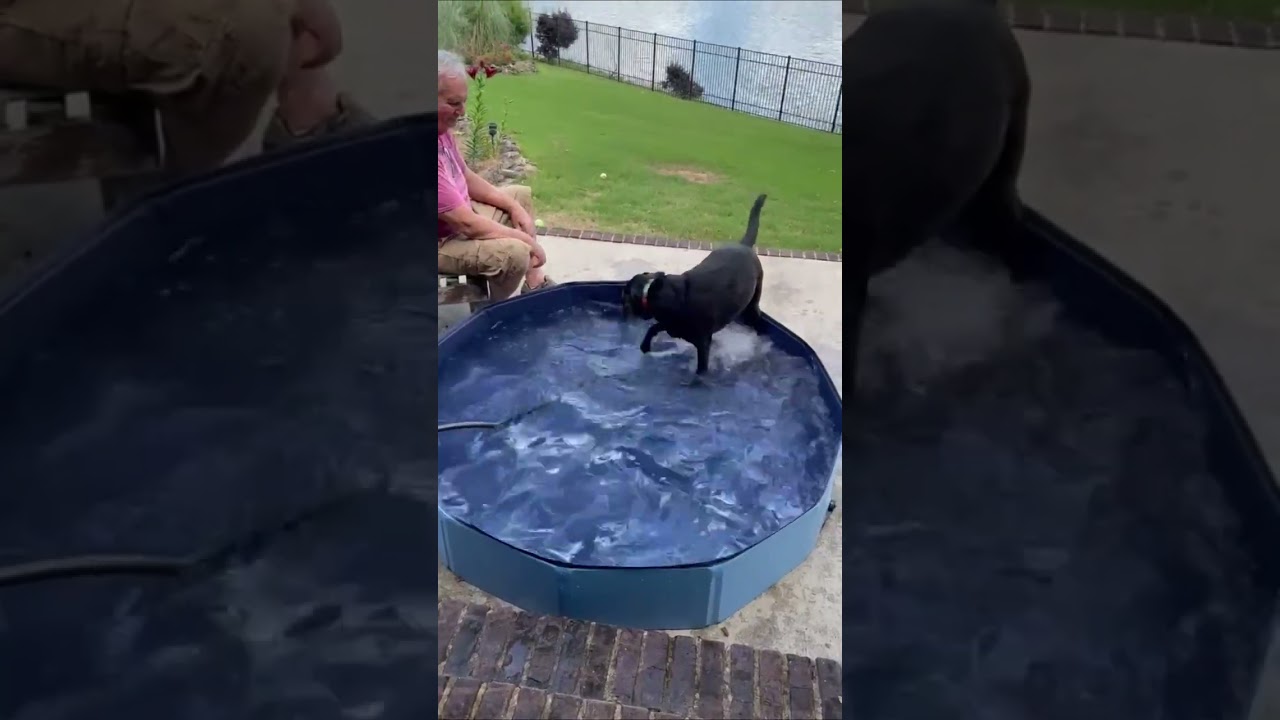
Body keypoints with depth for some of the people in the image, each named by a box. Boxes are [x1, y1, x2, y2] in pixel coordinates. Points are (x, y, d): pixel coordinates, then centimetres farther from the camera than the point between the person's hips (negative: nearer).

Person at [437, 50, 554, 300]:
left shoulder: (442, 127, -3)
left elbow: (467, 178, 13)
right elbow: (466, 224, -32)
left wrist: (513, 207, 2)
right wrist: (526, 239, -20)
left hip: (457, 213, 11)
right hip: (443, 239, -11)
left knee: (521, 194, 21)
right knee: (515, 253, -29)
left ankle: (535, 282, 21)